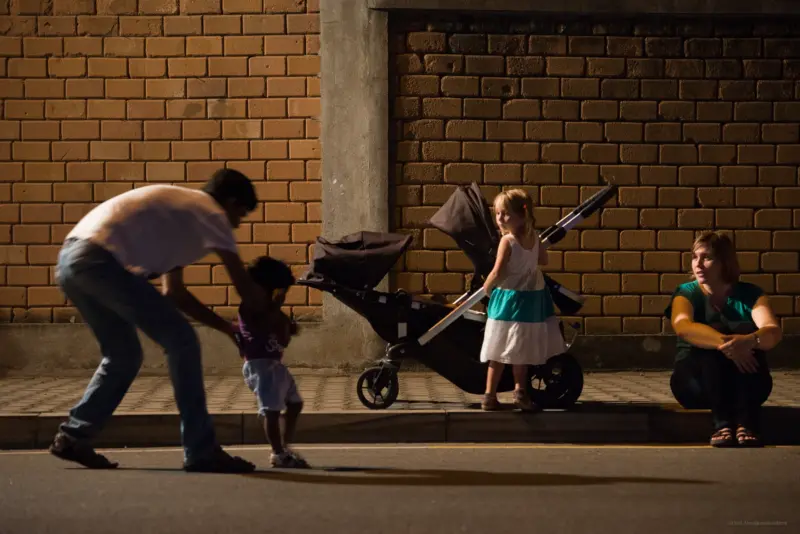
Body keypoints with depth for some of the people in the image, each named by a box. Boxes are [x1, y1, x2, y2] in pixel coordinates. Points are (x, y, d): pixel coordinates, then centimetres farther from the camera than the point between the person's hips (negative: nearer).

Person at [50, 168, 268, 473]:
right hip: (100, 259, -9)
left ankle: (72, 437, 23)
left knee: (124, 355, 23)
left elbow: (172, 293, 32)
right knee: (182, 343, -4)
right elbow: (246, 291, 3)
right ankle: (201, 453, -2)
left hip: (71, 261, 10)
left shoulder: (181, 210, 31)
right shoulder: (210, 213, 7)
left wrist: (227, 328, 33)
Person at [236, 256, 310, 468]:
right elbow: (260, 331, -25)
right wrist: (275, 310, -17)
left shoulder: (269, 310, 19)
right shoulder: (249, 307, -8)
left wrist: (288, 327, 4)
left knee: (295, 403, 15)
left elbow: (283, 341, 22)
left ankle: (285, 446, 24)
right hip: (259, 364, -10)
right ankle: (278, 453, -12)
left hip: (275, 363, 10)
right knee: (272, 410, -15)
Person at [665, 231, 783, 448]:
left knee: (748, 330, -27)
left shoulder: (749, 294, 2)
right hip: (695, 380, -1)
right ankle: (722, 423, -42)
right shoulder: (686, 293, 0)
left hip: (746, 385, 1)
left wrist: (750, 340, -42)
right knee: (716, 332, -28)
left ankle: (747, 424, -41)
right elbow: (682, 327, -24)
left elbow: (774, 332, -18)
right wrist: (725, 342, -42)